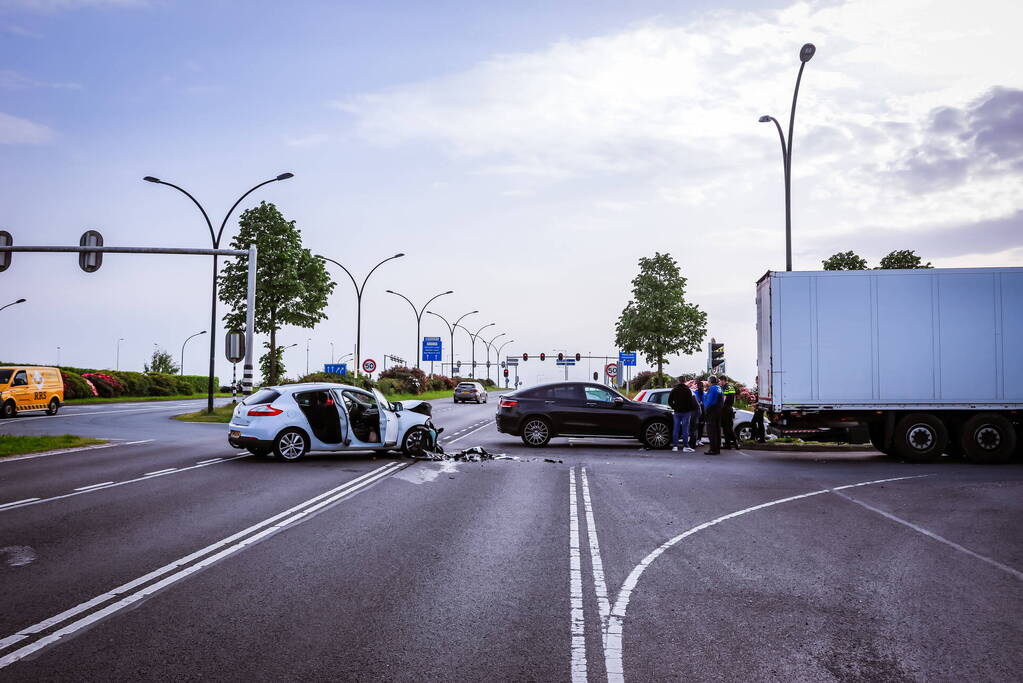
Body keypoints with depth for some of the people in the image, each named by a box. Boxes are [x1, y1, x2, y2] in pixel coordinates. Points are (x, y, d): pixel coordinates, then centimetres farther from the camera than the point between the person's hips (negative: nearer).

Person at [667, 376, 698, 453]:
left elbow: (669, 401, 9)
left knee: (676, 429, 7)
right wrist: (692, 409, 3)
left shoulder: (674, 390, 6)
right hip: (686, 412, -4)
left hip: (677, 412, 4)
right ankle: (685, 446, -4)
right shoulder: (688, 390, -8)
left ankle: (675, 446, 5)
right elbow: (691, 401, -10)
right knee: (685, 429, -3)